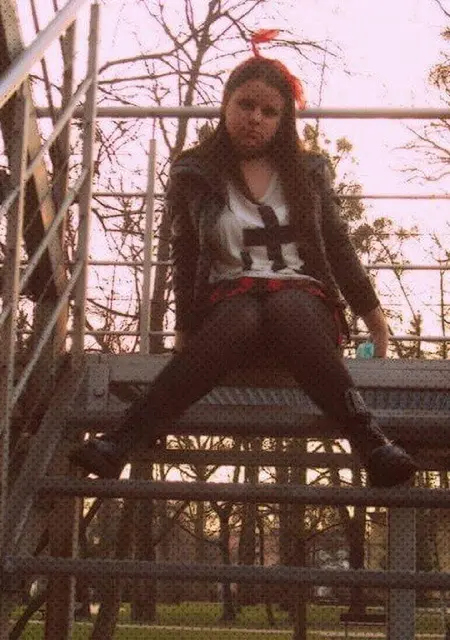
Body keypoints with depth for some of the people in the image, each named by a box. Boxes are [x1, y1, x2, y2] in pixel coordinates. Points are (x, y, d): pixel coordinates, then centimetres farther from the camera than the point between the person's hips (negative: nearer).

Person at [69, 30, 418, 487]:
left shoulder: (309, 171, 15)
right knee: (244, 321, -40)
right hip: (229, 298, -1)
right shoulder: (194, 174, 10)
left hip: (302, 297, 1)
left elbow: (336, 245, 19)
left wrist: (370, 311, 16)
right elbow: (186, 258, 7)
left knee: (286, 311, -38)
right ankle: (121, 442, -53)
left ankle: (370, 444, -54)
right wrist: (185, 329, -1)